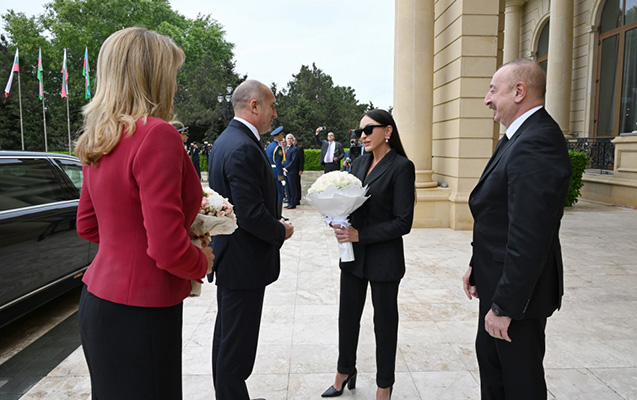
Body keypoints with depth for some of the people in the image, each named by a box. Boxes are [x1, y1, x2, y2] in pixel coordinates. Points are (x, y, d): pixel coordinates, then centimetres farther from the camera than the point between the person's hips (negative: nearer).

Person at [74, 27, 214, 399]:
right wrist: (203, 261, -5)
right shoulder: (158, 135, -21)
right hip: (139, 311, -9)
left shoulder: (98, 141, 6)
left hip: (99, 298, 9)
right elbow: (168, 251, -24)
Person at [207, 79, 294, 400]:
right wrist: (281, 232, -10)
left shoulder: (224, 140, 10)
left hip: (227, 257, 11)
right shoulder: (244, 148, -23)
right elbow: (252, 216, -28)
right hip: (244, 262, -11)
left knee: (226, 335, 23)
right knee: (237, 346, 4)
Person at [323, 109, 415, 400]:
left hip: (384, 258, -6)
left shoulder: (401, 167, -13)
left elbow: (403, 222, -17)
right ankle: (345, 373, 39)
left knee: (384, 320, 11)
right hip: (353, 255, 6)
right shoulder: (360, 163, 7)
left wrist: (360, 234, -20)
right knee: (348, 315, 17)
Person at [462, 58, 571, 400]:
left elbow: (529, 239, -28)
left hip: (518, 289, -10)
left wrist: (504, 306, -23)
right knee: (489, 356, 24)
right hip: (498, 278, 10)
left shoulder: (536, 144, -25)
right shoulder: (518, 137, 9)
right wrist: (477, 265, 13)